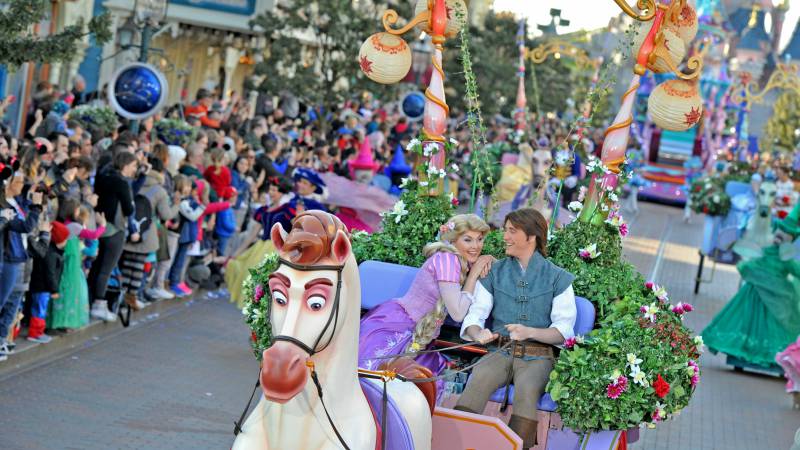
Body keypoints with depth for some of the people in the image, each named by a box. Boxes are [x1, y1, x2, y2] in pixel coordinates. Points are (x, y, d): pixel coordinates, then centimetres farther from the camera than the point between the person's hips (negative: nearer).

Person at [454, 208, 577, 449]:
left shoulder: (557, 278, 4)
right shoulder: (495, 272, 12)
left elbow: (564, 330, -2)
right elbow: (475, 314, 6)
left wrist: (530, 332, -20)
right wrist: (478, 334, -19)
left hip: (537, 356, -2)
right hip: (501, 351, 2)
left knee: (528, 388, -34)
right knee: (480, 377, -31)